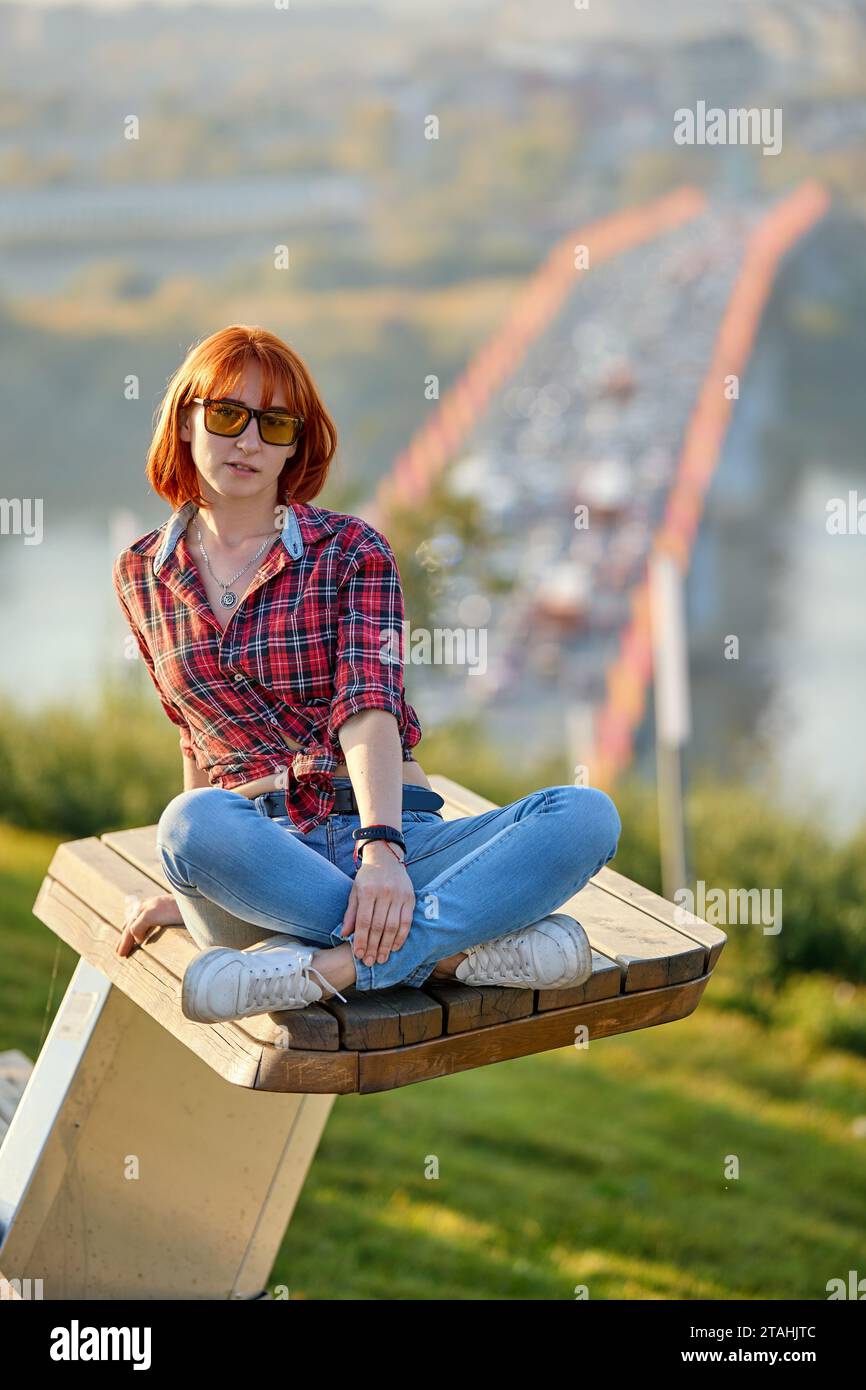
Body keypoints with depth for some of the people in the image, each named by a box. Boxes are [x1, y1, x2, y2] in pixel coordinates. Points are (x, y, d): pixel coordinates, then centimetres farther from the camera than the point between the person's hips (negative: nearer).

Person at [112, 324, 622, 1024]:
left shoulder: (351, 548, 6)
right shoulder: (140, 574, 15)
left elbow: (369, 703, -10)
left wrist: (383, 846, -27)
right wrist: (194, 885, 17)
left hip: (386, 840, 0)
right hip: (253, 856, 0)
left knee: (588, 815, -27)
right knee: (191, 822, -38)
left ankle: (331, 968, -37)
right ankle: (462, 949, -31)